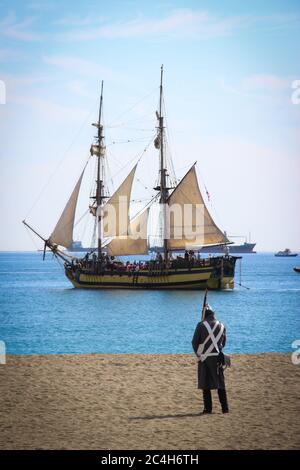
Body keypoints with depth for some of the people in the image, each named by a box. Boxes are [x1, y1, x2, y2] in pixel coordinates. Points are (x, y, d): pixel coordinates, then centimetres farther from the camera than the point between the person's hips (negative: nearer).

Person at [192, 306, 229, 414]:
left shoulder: (201, 325, -7)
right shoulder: (221, 326, 7)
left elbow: (194, 342, -5)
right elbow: (223, 342, 12)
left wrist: (198, 354, 11)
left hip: (204, 358, -4)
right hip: (217, 358, 4)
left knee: (205, 385, 2)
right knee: (221, 384, 9)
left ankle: (208, 408, 0)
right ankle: (225, 408, 7)